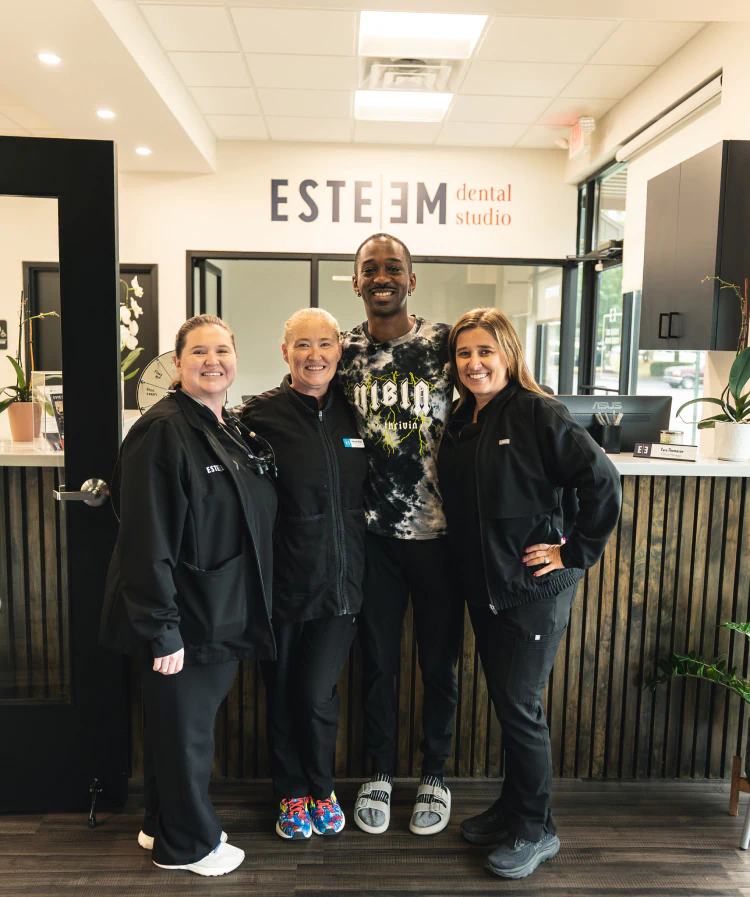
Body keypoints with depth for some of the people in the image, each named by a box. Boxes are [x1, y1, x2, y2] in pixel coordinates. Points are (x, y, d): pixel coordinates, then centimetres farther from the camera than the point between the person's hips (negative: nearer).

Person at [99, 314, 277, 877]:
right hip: (184, 621, -8)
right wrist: (161, 630, -22)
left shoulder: (234, 431, 10)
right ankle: (188, 845, 33)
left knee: (192, 722, 22)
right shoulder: (163, 430, -18)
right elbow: (147, 539, -22)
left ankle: (163, 825, 43)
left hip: (227, 617, 8)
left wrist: (248, 612, 15)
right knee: (184, 731, 10)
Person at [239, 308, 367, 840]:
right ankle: (291, 794, 37)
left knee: (317, 693, 3)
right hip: (284, 578, -1)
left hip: (341, 579, 2)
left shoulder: (354, 412, 4)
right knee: (283, 693, 12)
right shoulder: (261, 415, -8)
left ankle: (322, 788, 32)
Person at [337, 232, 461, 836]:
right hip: (374, 532, 1)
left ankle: (435, 774, 35)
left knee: (440, 662, 12)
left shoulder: (445, 343, -4)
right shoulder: (344, 352, 1)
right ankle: (380, 773, 36)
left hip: (439, 530, -1)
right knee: (378, 660, 14)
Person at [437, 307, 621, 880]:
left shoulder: (539, 414, -15)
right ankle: (513, 806, 37)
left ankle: (537, 830, 24)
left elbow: (603, 481, -18)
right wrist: (467, 568, 10)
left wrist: (577, 551, -15)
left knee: (520, 705, 2)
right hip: (483, 588, 7)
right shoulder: (461, 421, 8)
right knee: (504, 699, 18)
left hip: (534, 589, -7)